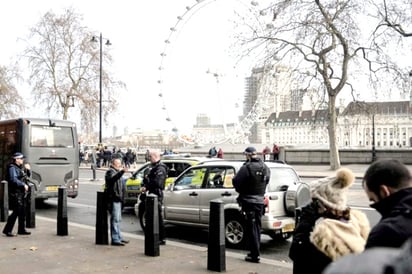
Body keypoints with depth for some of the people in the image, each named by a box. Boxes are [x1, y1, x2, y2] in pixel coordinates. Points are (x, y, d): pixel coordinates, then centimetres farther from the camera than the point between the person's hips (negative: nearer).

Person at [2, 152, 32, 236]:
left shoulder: (20, 167, 14)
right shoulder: (12, 168, -12)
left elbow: (28, 175, 25)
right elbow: (13, 180, -23)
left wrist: (28, 169, 5)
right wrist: (24, 185, -22)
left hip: (22, 193, 9)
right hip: (15, 193, -9)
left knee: (22, 212, 11)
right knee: (16, 212, -11)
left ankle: (21, 230, 19)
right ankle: (7, 230, -3)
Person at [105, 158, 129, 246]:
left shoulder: (117, 172, 22)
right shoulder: (110, 171, -10)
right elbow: (113, 179, -34)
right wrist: (121, 172, -49)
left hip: (118, 199, 10)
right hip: (113, 199, -10)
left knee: (118, 219, 16)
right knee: (115, 219, -10)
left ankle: (119, 237, 25)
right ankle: (115, 239, -9)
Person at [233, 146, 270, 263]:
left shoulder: (247, 167, -17)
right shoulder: (265, 167, 8)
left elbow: (236, 182, -17)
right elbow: (266, 182, 13)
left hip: (249, 201, -7)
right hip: (260, 200, 7)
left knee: (251, 228, -1)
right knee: (257, 227, 17)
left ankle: (255, 255, 1)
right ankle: (255, 252, 27)